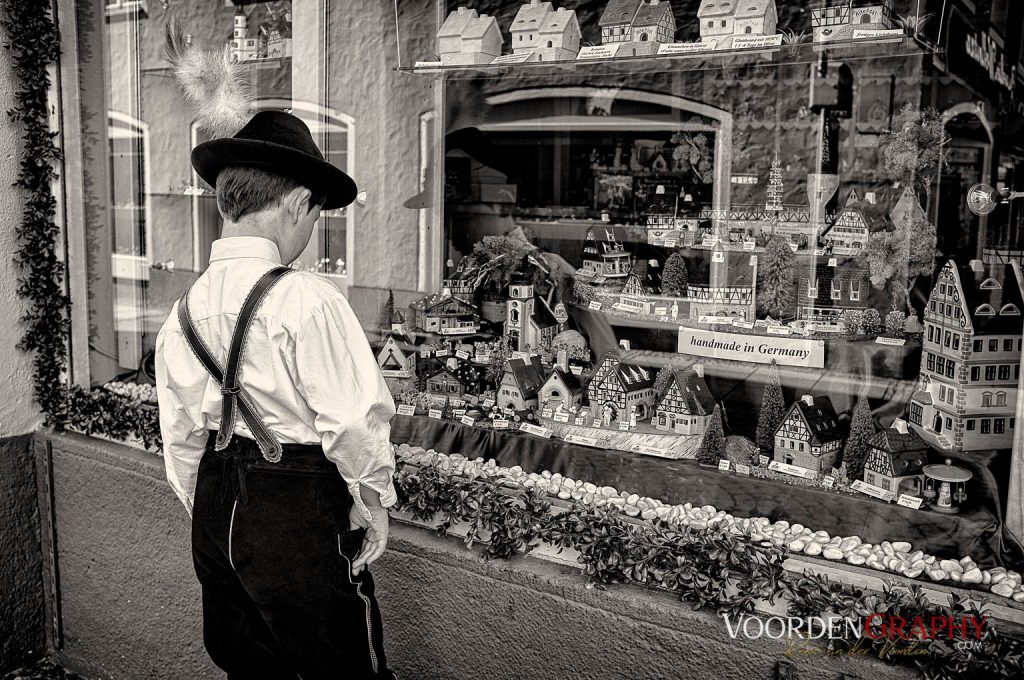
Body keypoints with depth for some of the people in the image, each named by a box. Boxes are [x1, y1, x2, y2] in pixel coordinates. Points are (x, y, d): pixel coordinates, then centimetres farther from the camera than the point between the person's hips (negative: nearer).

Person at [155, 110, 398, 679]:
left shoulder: (184, 312, 2)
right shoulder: (307, 300, -20)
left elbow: (181, 439, 11)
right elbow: (355, 418, -19)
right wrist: (374, 503, -3)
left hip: (215, 505, 8)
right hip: (300, 515, -7)